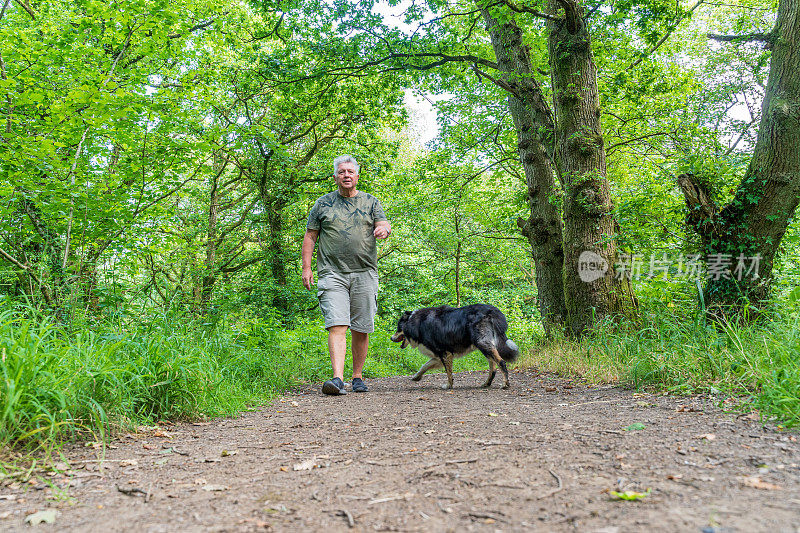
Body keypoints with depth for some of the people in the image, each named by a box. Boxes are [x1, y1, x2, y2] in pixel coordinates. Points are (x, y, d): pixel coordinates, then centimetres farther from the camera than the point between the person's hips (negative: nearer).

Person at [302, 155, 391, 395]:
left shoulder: (370, 202, 13)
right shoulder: (323, 203, 12)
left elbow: (384, 224, 1)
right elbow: (310, 237, 11)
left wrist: (384, 229, -24)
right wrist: (306, 267, 1)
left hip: (364, 274, 1)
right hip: (332, 274, -1)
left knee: (361, 330, 4)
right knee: (337, 326, -14)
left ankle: (357, 377, 17)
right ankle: (337, 379, -19)